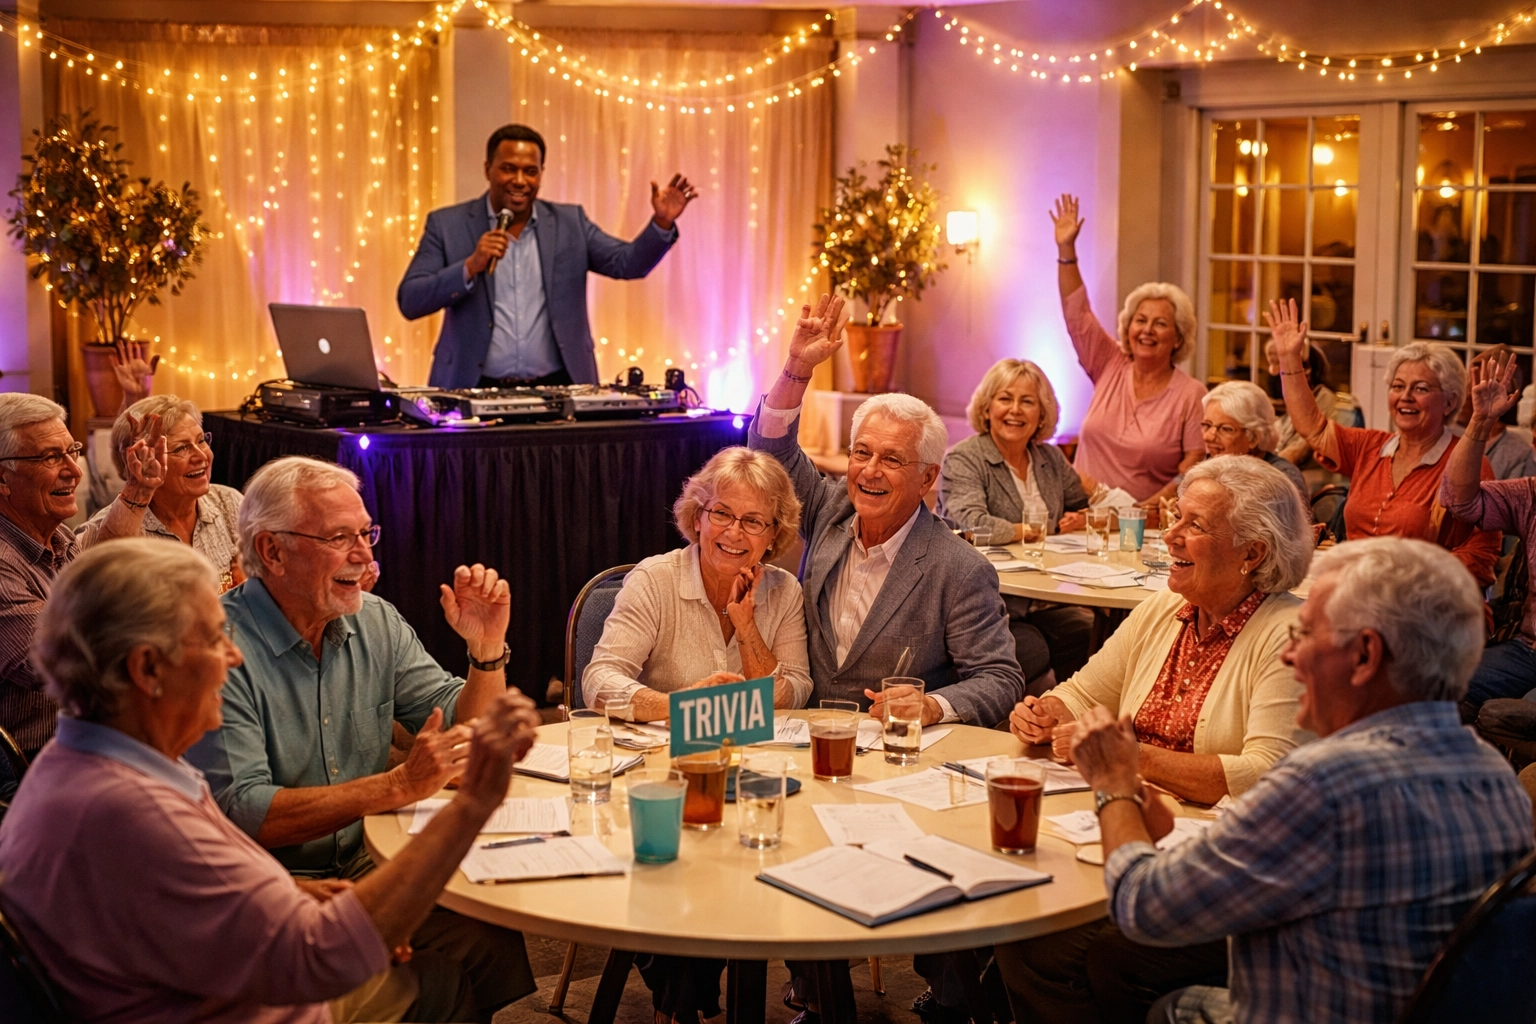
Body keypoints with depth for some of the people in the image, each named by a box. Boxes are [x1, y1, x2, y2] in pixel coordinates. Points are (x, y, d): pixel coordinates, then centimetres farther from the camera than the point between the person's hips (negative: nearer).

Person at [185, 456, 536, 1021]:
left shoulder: (375, 623, 7)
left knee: (493, 942, -19)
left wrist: (487, 648, -7)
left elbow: (465, 734, 12)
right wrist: (395, 787, -26)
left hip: (364, 866, 7)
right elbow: (240, 814, -23)